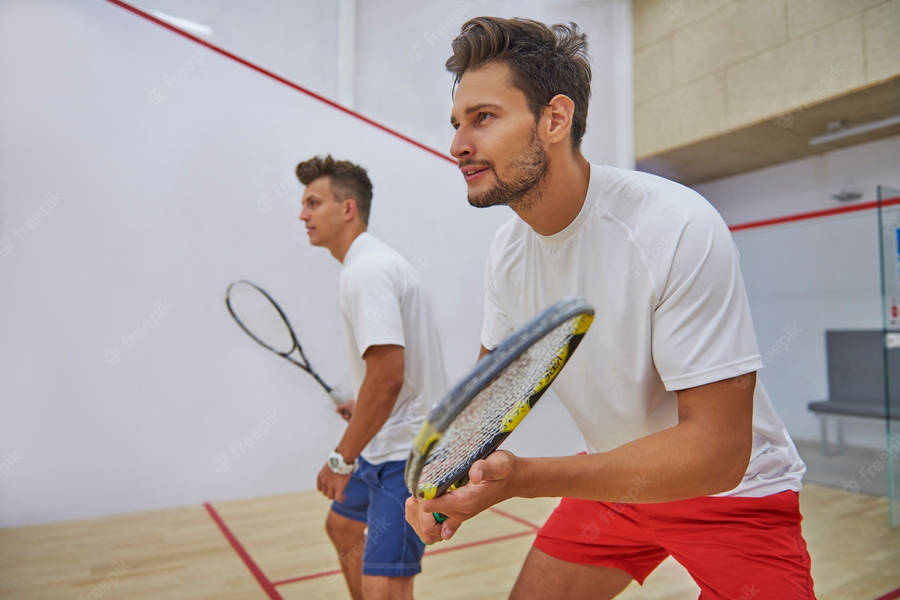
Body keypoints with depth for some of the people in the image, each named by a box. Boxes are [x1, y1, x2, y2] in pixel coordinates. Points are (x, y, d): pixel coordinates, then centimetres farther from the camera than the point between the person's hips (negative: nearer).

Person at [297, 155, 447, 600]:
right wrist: (364, 409, 25)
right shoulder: (373, 262, 11)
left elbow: (388, 374, -28)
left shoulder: (365, 270, -20)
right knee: (342, 527, 28)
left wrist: (342, 459, -20)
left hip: (407, 453, -11)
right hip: (390, 443, 11)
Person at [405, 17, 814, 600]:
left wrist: (523, 477, -38)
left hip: (733, 492, -4)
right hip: (615, 479, 5)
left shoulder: (679, 227, -30)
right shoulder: (507, 249, -9)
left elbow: (718, 452, -30)